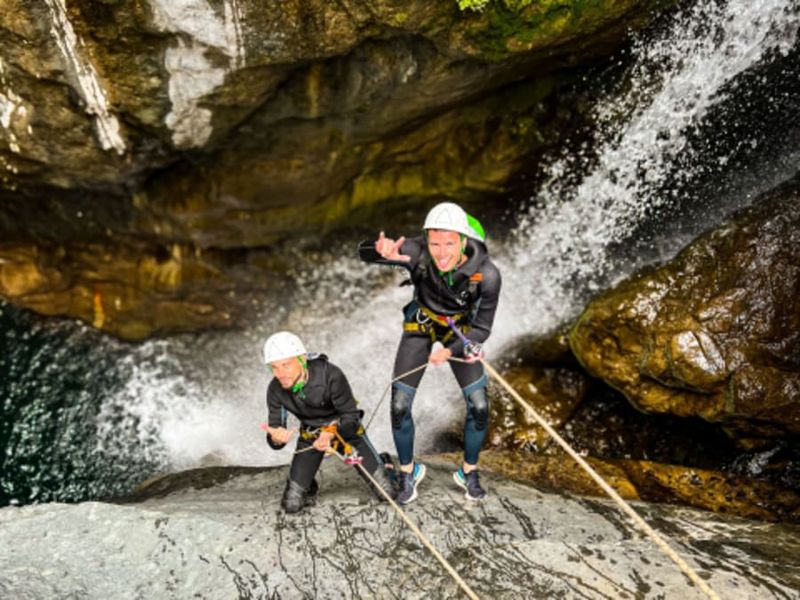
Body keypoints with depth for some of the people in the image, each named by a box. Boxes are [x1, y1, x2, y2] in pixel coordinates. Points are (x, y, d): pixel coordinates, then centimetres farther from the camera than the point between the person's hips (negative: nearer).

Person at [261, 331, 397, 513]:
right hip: (310, 436, 3)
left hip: (345, 429, -2)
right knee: (291, 505, -3)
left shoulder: (330, 374, -32)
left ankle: (383, 463, 30)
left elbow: (351, 417, -24)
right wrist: (276, 438, -41)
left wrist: (330, 434, -44)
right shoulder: (275, 390, -20)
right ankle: (309, 488, 31)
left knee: (388, 494, -4)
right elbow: (274, 440, -15)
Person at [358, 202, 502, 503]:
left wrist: (451, 352, -36)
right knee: (399, 406, -5)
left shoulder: (487, 274, -32)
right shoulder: (416, 252, -33)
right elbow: (364, 252, -34)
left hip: (461, 331, 0)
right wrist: (382, 251, -57)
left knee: (479, 407, -6)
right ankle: (408, 470, 22)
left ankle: (469, 472, 22)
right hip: (420, 325, 0)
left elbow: (482, 329, -20)